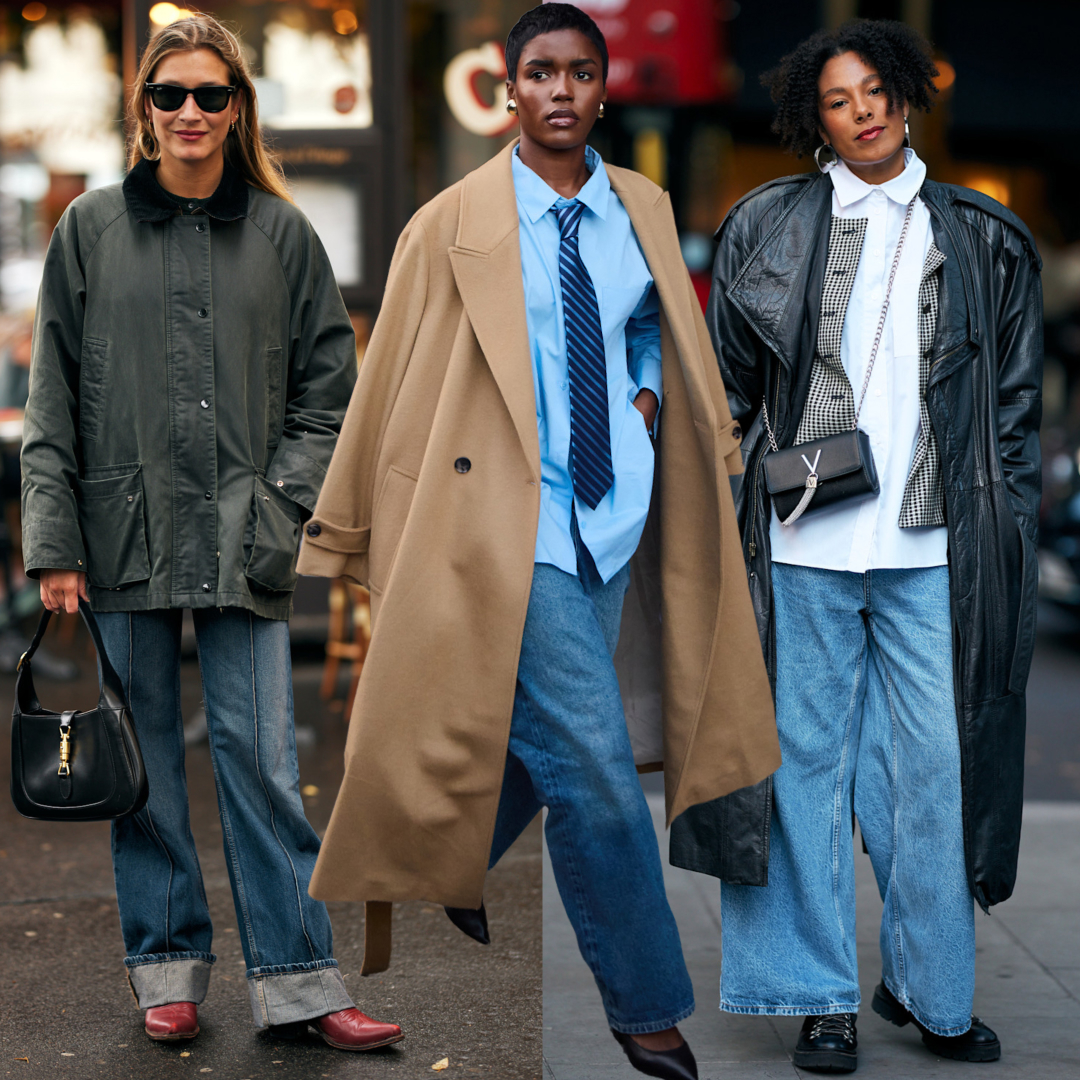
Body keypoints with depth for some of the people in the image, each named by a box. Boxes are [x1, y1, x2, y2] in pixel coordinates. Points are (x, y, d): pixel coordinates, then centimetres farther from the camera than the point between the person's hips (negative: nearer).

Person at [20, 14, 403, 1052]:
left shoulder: (282, 233, 6)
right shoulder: (90, 228, 6)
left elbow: (326, 382, 9)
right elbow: (53, 393, 5)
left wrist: (286, 500, -4)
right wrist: (55, 540, -2)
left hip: (243, 540, -1)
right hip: (123, 530, 1)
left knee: (257, 754, -2)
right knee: (142, 758, 7)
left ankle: (295, 980, 4)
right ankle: (167, 967, 18)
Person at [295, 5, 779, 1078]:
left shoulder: (643, 211, 8)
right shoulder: (453, 224, -5)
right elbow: (392, 380, 0)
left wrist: (647, 397, 5)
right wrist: (349, 526, 5)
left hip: (613, 515, 5)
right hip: (510, 523, -5)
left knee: (533, 734, 16)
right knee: (592, 763, -7)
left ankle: (451, 867, 45)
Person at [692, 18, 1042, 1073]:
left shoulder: (982, 237, 10)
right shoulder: (766, 226, 8)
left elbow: (1017, 401, 11)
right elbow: (726, 387, 10)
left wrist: (1010, 534, 5)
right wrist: (721, 510, 3)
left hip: (932, 547, 1)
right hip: (805, 542, 0)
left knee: (933, 765, 2)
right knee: (810, 759, 3)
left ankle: (932, 988, 18)